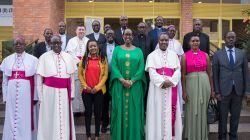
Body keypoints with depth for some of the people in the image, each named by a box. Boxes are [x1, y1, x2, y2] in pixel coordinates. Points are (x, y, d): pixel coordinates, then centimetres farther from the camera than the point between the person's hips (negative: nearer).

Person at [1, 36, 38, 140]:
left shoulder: (33, 60, 1)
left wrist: (35, 96, -1)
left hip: (26, 93, -2)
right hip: (12, 93, 3)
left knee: (25, 118, 3)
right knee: (11, 118, 7)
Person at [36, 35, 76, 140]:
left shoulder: (68, 57, 6)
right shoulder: (44, 57, -1)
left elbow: (71, 77, 11)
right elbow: (39, 78, 1)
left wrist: (72, 93, 10)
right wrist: (40, 96, -1)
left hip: (64, 92, 2)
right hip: (49, 92, -2)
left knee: (64, 118, 9)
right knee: (50, 118, 5)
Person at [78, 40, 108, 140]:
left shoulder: (103, 59, 1)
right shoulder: (84, 59, 4)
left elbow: (105, 75, -2)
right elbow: (80, 74, 3)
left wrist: (97, 87, -10)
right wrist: (85, 86, -8)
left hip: (99, 90, -1)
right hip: (86, 91, 1)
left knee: (97, 112, 7)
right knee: (88, 112, 8)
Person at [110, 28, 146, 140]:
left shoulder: (138, 51, 7)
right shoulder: (117, 49, 7)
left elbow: (141, 68, -1)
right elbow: (114, 66, -2)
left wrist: (132, 81, -13)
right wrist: (122, 80, -15)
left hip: (135, 86, 0)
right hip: (119, 85, 0)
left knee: (134, 110, 3)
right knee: (120, 110, 3)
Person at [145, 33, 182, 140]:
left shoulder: (174, 55, 13)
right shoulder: (152, 55, 6)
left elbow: (178, 70, 5)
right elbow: (151, 71, -6)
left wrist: (171, 81, -12)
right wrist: (162, 81, -17)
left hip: (171, 87, 2)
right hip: (157, 87, -2)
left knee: (171, 112, 2)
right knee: (158, 112, -2)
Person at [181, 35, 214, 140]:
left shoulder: (205, 55, 6)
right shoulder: (185, 56, 1)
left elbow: (209, 73, 9)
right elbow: (183, 75, -1)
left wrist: (212, 89, 7)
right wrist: (184, 91, -5)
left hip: (204, 84, 2)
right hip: (191, 84, -2)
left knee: (203, 110, 10)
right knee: (191, 111, 5)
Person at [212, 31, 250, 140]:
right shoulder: (218, 54, 2)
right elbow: (215, 74, -1)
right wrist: (217, 91, -7)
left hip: (238, 90, 2)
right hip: (224, 90, -2)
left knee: (236, 116, 10)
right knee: (223, 116, 6)